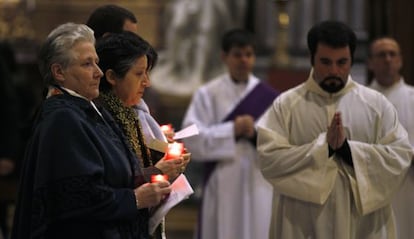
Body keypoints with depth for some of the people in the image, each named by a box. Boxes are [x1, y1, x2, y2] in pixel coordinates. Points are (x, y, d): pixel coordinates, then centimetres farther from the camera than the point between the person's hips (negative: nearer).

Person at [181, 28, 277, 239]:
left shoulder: (267, 96, 7)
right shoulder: (208, 94, 4)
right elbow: (192, 139, -6)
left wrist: (257, 133, -16)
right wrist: (232, 130, -14)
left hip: (260, 187, 1)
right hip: (223, 186, -1)